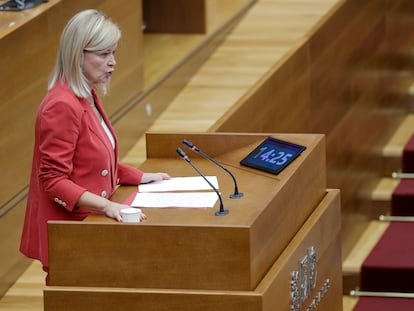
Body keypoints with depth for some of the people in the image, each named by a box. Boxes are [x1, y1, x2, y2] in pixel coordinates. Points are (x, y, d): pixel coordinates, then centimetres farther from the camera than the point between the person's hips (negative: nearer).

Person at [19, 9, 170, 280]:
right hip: (68, 232, -9)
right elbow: (54, 181, -20)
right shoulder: (62, 106, -18)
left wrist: (140, 177, 14)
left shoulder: (87, 97, 12)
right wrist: (106, 205, -29)